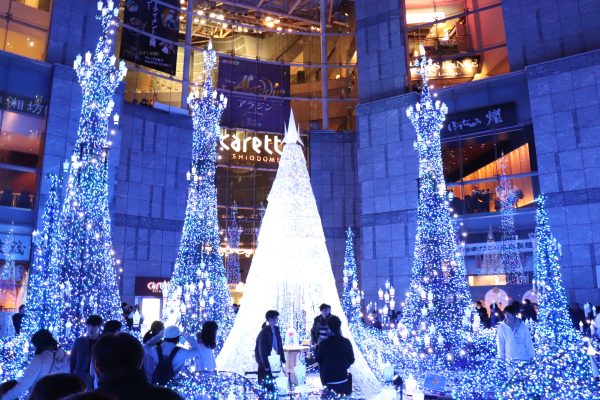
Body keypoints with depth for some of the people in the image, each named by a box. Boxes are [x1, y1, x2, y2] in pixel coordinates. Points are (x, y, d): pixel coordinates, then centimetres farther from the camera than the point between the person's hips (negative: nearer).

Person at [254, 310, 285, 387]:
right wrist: (266, 366, -22)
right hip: (264, 358, -7)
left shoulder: (276, 329, 0)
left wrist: (283, 359, 2)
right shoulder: (264, 332, -20)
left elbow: (280, 345, 6)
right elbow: (262, 350, -21)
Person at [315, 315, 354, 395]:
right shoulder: (346, 342, -13)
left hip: (328, 379, -2)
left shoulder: (324, 343, -20)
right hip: (342, 379, 2)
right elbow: (351, 360, -1)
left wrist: (318, 347, 11)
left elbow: (318, 359, -4)